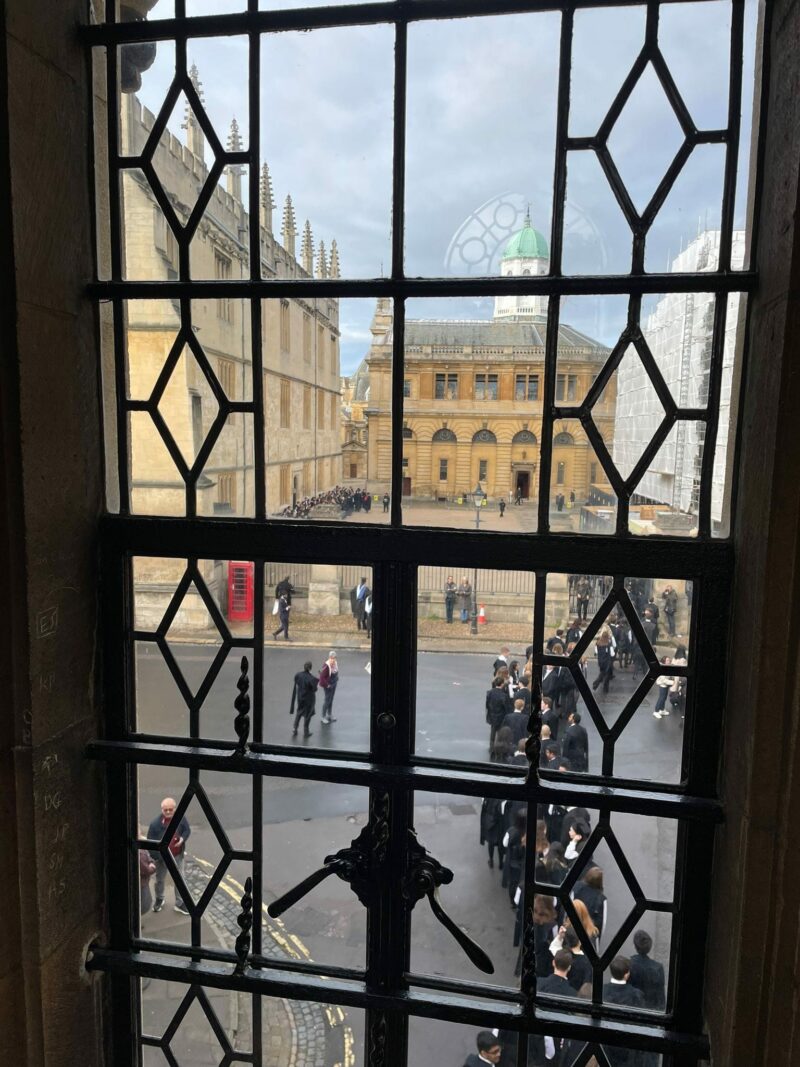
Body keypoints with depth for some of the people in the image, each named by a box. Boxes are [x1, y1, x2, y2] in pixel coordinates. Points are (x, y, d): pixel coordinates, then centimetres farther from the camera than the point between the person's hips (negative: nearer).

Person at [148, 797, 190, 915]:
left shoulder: (181, 817, -17)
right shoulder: (155, 823, -24)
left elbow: (187, 830, -1)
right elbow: (150, 841, -15)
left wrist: (183, 838, -22)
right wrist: (154, 857, -15)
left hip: (177, 855, 2)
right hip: (161, 857, -1)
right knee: (160, 879, 22)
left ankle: (179, 903, 31)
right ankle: (159, 900, 48)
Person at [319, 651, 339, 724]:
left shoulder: (335, 663, -2)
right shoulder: (326, 666, -27)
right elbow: (322, 676, -26)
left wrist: (336, 680, 9)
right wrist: (326, 685, -19)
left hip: (334, 685, 8)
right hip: (328, 686, -8)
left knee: (331, 700, 18)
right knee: (327, 701, 1)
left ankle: (329, 716, 32)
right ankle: (323, 717, 14)